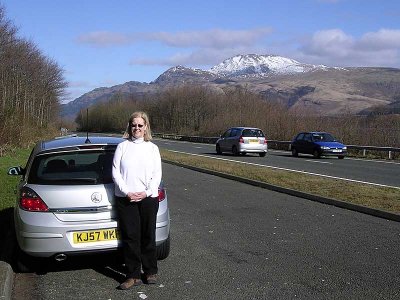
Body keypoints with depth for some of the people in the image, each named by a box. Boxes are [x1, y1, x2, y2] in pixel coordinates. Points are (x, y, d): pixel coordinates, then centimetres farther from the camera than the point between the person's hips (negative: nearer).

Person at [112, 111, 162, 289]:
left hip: (148, 198, 0)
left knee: (148, 236, 5)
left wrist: (146, 192, -10)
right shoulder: (122, 146, 5)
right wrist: (127, 192, -10)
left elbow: (157, 174, 3)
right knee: (130, 236, 1)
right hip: (126, 199, 0)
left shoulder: (152, 148, 7)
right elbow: (115, 172, 0)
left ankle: (151, 271, 20)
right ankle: (133, 276, 9)